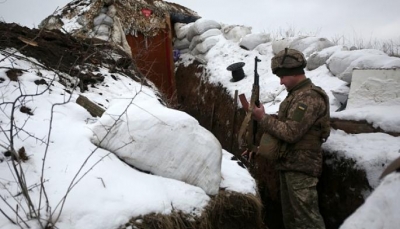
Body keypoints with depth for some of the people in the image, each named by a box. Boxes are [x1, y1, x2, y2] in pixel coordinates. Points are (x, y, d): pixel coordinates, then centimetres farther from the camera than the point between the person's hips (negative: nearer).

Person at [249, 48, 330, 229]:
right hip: (289, 165, 10)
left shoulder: (309, 97, -17)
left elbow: (291, 133, -23)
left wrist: (263, 118, -14)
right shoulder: (296, 94, 15)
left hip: (301, 167, -10)